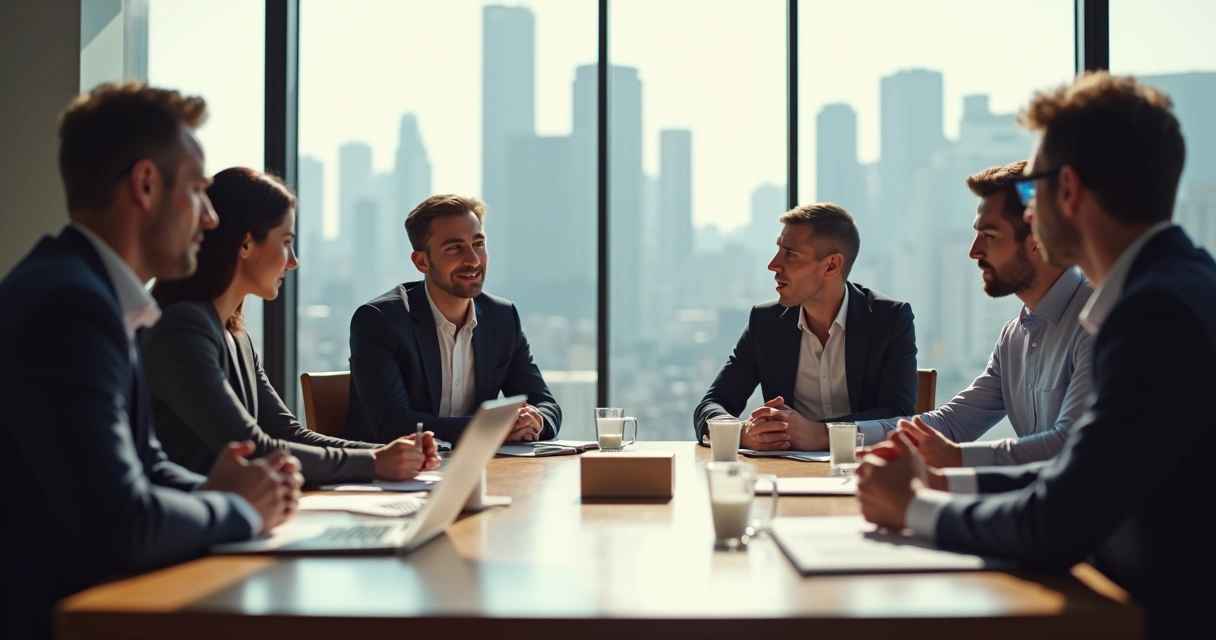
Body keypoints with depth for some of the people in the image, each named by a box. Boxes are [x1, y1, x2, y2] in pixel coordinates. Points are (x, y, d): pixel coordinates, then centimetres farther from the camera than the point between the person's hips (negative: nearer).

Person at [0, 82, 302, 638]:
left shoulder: (98, 294, 9)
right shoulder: (66, 305, -20)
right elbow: (121, 525, -26)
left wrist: (212, 490, -3)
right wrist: (236, 508, -10)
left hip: (95, 594, 8)